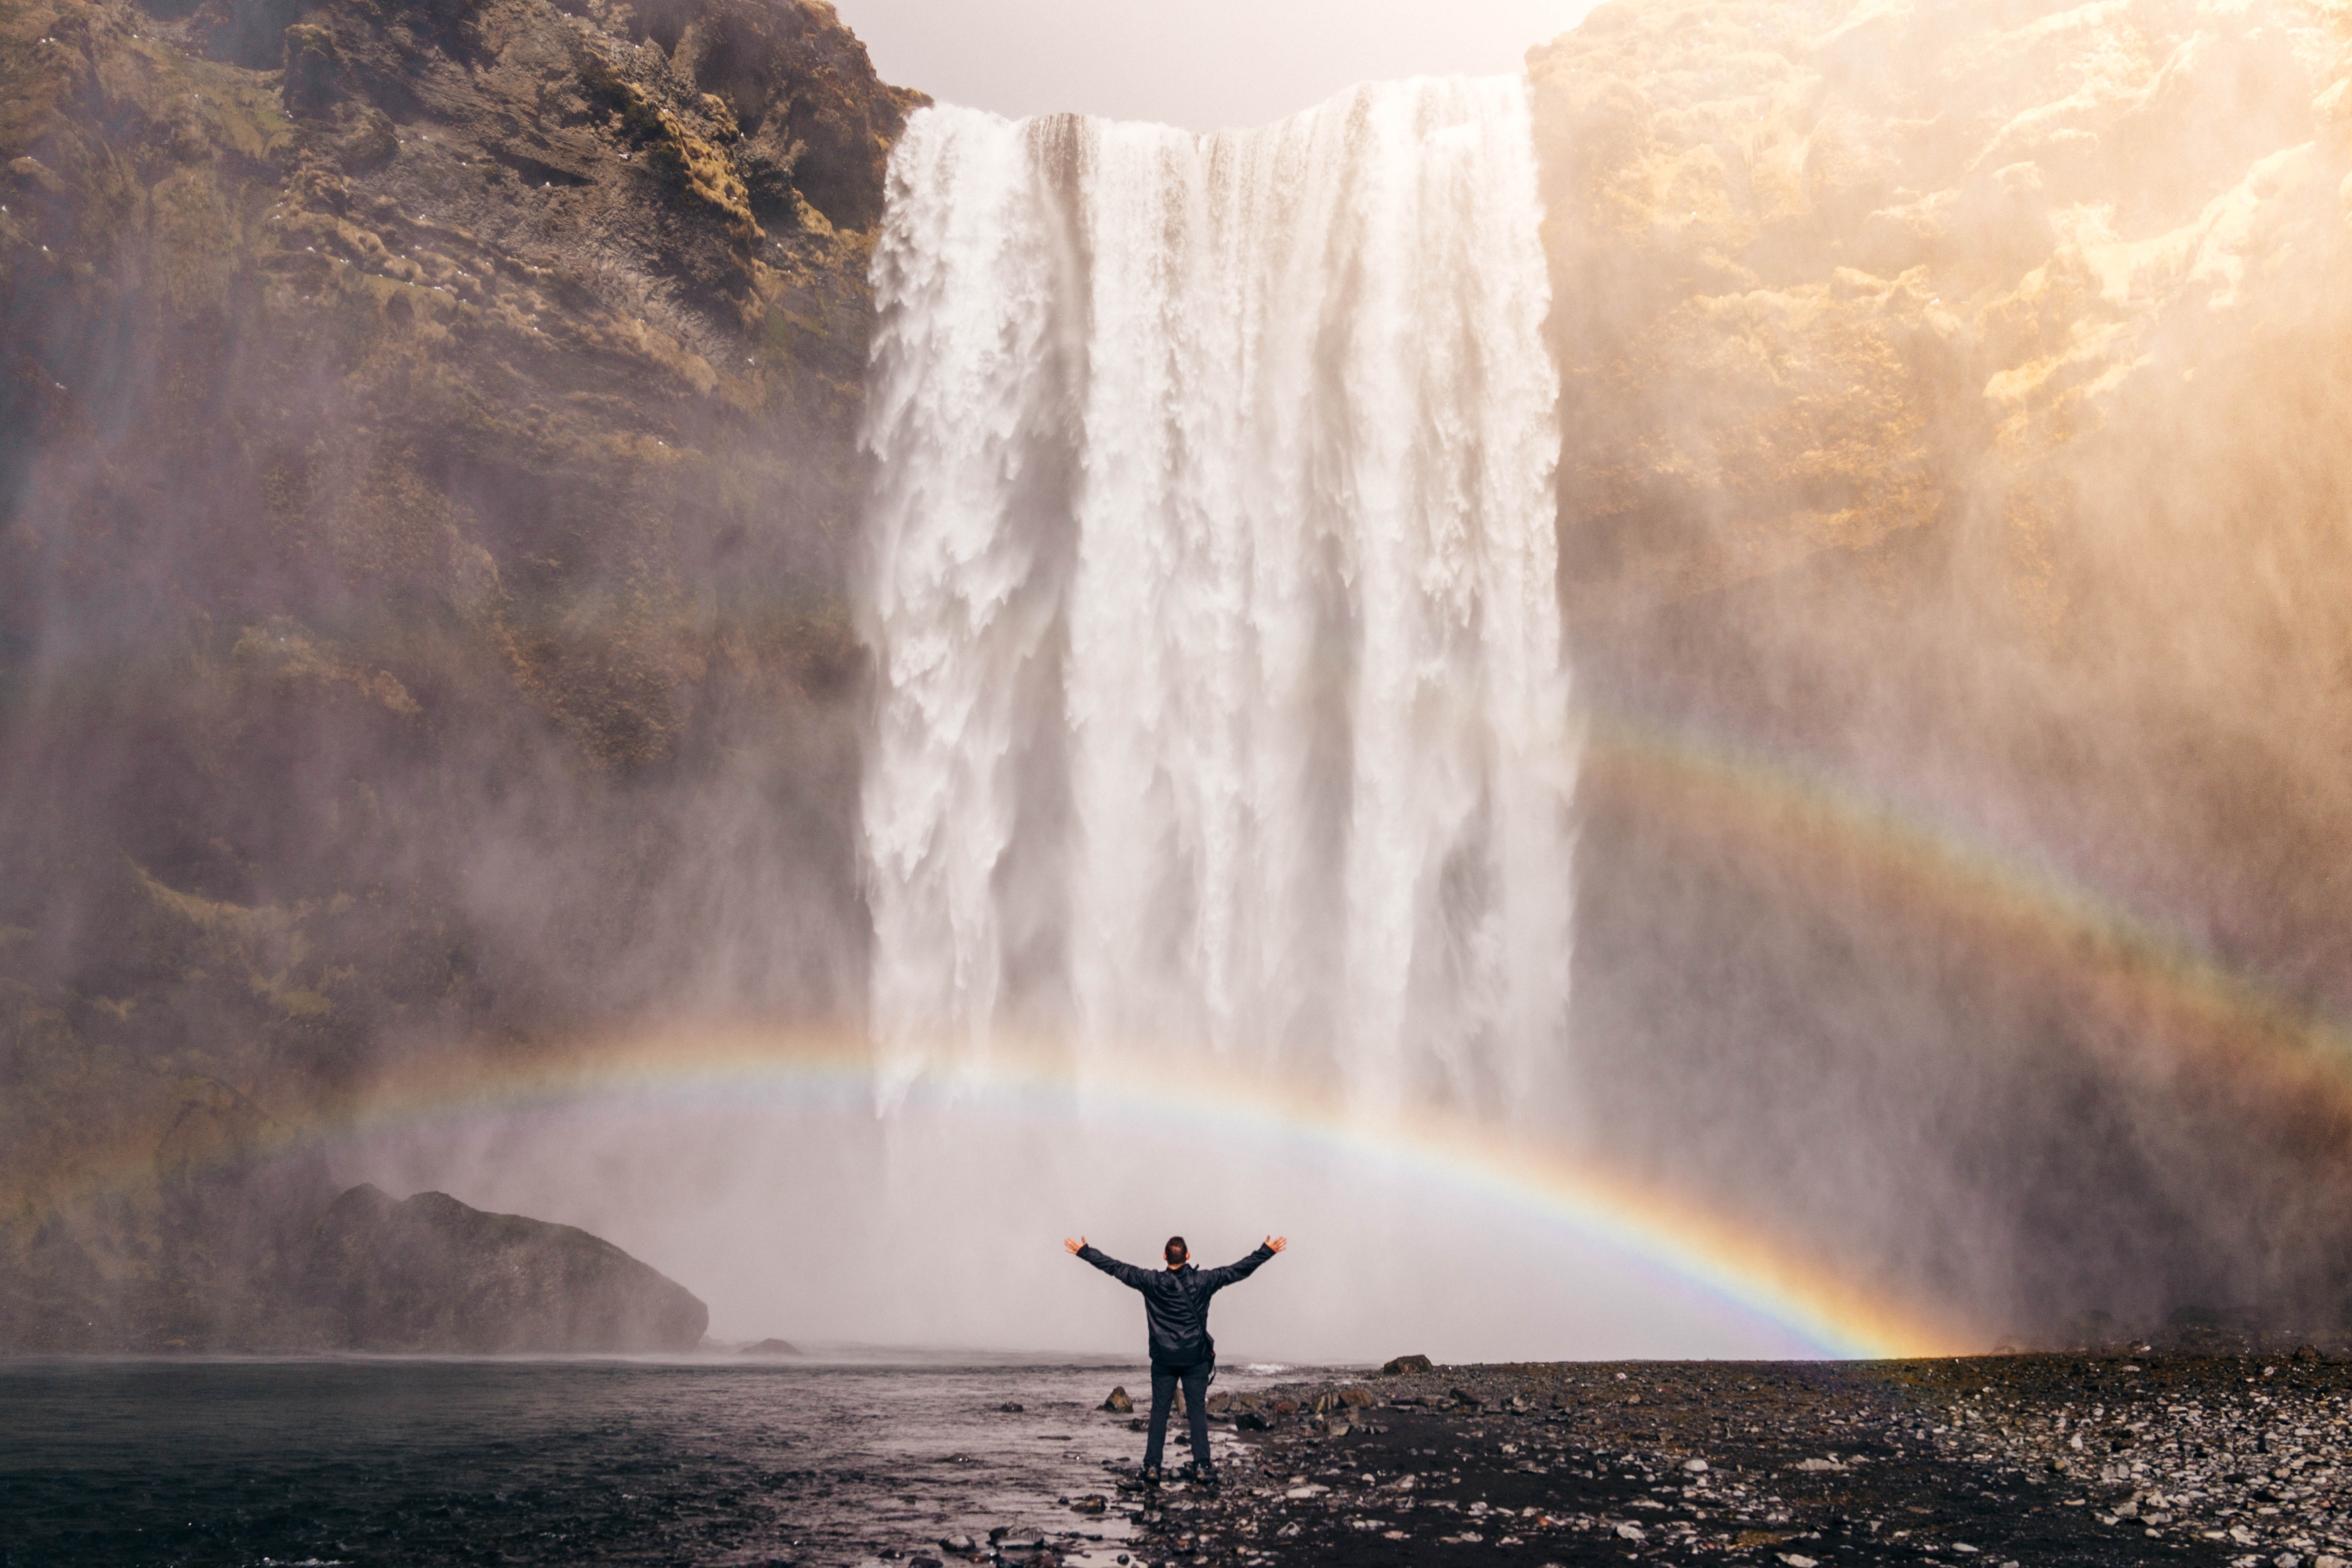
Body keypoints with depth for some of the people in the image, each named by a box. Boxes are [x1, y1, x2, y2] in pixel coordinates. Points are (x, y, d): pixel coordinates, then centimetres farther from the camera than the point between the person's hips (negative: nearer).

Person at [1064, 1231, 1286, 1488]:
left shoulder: (1152, 1282, -7)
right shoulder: (1202, 1281, -7)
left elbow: (1115, 1267, -1)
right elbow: (1240, 1270, -1)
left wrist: (1084, 1252, 7)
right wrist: (1267, 1251, 7)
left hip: (1163, 1359, 0)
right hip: (1196, 1358, 0)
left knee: (1159, 1411, 6)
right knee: (1197, 1411, 5)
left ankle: (1152, 1466, 4)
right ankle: (1202, 1466, 1)